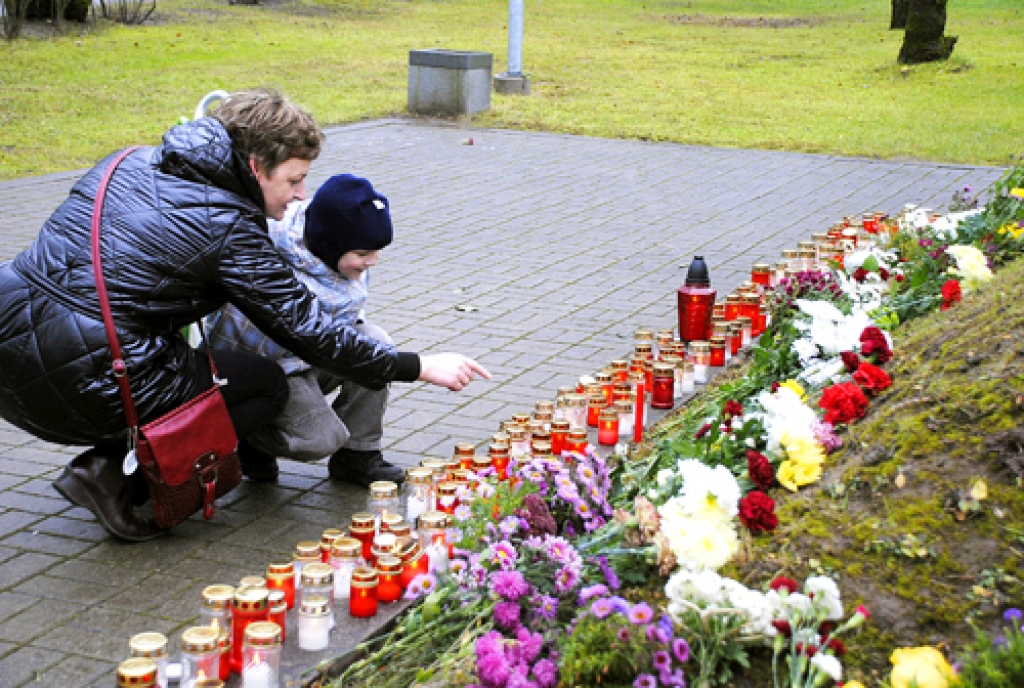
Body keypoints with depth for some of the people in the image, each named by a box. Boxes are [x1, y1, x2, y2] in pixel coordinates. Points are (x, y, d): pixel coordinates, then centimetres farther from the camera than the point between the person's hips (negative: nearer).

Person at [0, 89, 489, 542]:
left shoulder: (132, 162, 13)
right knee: (268, 386, 9)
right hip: (77, 382, -8)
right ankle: (111, 471, -1)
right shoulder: (229, 227, -8)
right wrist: (418, 367, 2)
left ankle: (101, 463, 13)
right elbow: (310, 335, -6)